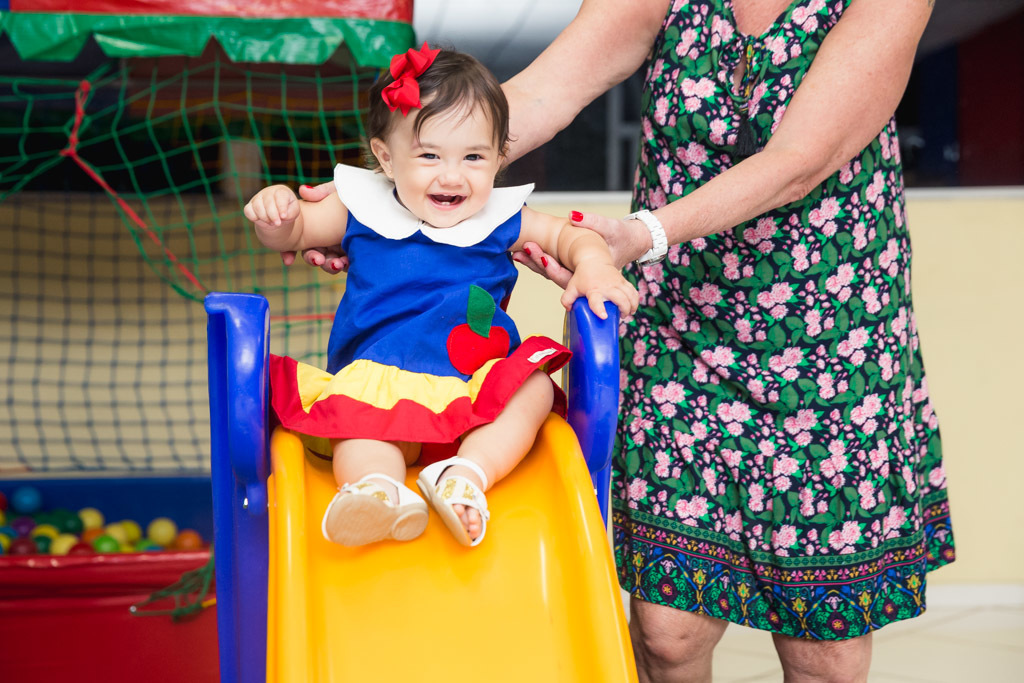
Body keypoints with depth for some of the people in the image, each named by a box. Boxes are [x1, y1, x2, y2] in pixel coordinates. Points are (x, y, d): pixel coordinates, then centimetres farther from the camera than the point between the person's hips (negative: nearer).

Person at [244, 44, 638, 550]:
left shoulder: (501, 220, 10)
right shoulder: (363, 211, 10)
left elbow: (570, 235, 20)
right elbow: (291, 233, 20)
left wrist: (594, 266, -3)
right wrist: (274, 211, -4)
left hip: (474, 390, 2)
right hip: (378, 378, -2)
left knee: (534, 387, -24)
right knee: (356, 418, -33)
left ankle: (467, 475, -40)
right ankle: (381, 491, -59)